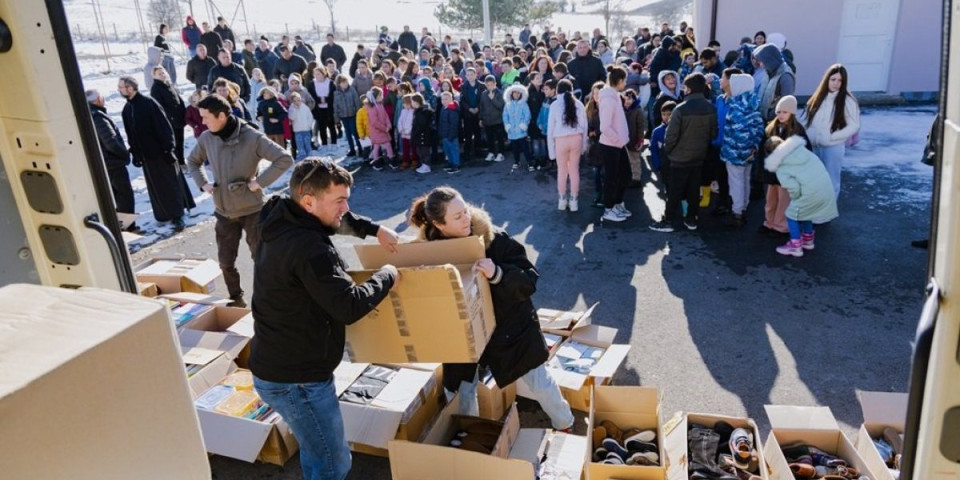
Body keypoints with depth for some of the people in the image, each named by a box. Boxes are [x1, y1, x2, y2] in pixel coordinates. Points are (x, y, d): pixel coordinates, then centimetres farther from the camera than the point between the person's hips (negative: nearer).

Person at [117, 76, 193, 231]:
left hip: (161, 152, -6)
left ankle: (178, 215, 5)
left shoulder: (149, 103, -12)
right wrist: (135, 154, 11)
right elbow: (130, 134, 14)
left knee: (171, 184, 0)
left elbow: (164, 127, -14)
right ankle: (166, 214, 21)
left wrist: (168, 148, -18)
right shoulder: (127, 109, 9)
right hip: (146, 155, 7)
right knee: (156, 187, 10)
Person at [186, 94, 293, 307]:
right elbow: (192, 161, 19)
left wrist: (260, 181, -22)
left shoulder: (252, 137, -18)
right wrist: (203, 183, 3)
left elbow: (285, 159, -23)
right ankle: (236, 299, 34)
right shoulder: (206, 138, -2)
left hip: (252, 210, -5)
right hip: (224, 211, 5)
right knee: (226, 261, 14)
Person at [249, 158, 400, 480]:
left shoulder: (285, 223, 3)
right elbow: (350, 307, -30)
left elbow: (338, 221, 21)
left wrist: (374, 229, 7)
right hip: (294, 378, -10)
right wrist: (386, 276, -14)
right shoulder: (309, 248, -29)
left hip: (278, 366, 10)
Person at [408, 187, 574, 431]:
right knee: (459, 394, 14)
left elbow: (529, 280, -21)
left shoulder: (495, 239, -21)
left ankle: (567, 428, 42)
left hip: (509, 326, -1)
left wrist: (498, 274, -39)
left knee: (539, 382, 14)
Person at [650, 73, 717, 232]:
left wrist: (666, 149, 1)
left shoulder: (681, 109, -20)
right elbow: (714, 133, 6)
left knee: (675, 190, 2)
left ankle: (668, 221, 7)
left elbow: (672, 134, -17)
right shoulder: (710, 108, -2)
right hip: (699, 156, 5)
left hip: (680, 157, -5)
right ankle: (691, 219, 21)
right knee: (694, 189, 13)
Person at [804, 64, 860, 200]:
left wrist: (831, 137, -16)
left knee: (831, 182, 6)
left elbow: (854, 126, -10)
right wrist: (810, 138, -3)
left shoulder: (847, 101, -8)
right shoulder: (818, 98, 7)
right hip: (814, 146, 4)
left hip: (834, 148, -4)